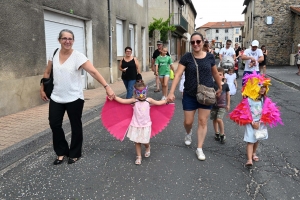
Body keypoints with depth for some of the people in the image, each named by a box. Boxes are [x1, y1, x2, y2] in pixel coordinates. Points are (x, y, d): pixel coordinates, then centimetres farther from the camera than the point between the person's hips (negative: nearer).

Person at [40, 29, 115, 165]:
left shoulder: (78, 56, -13)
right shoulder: (54, 54, 1)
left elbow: (94, 72, -21)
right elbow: (47, 72, 13)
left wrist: (107, 87, -30)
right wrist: (42, 89, 13)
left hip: (74, 98, -4)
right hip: (56, 98, 4)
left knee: (75, 126, 8)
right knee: (54, 124, 7)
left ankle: (74, 154, 27)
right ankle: (61, 152, 28)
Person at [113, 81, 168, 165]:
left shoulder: (148, 100, -2)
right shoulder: (134, 101, -7)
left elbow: (158, 103, 11)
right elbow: (122, 101, -11)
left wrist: (166, 100, 7)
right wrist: (114, 97, -20)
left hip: (145, 125, 0)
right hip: (135, 125, 0)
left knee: (145, 141, 4)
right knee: (137, 142, 8)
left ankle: (148, 148, 40)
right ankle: (139, 157, 25)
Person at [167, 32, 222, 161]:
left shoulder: (210, 57, -1)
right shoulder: (186, 57, -8)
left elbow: (215, 74, 13)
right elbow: (178, 75, -16)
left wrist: (220, 87, 22)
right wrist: (171, 92, -26)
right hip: (189, 95, -1)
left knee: (203, 122, 5)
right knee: (188, 121, 7)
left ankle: (199, 149, 18)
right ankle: (188, 133, 44)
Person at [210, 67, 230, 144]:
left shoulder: (225, 85, -4)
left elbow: (228, 95, 8)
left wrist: (228, 104, 11)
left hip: (222, 105, -2)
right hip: (214, 105, 2)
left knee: (219, 119, -14)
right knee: (214, 119, 12)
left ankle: (222, 135, 5)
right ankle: (217, 133, 33)